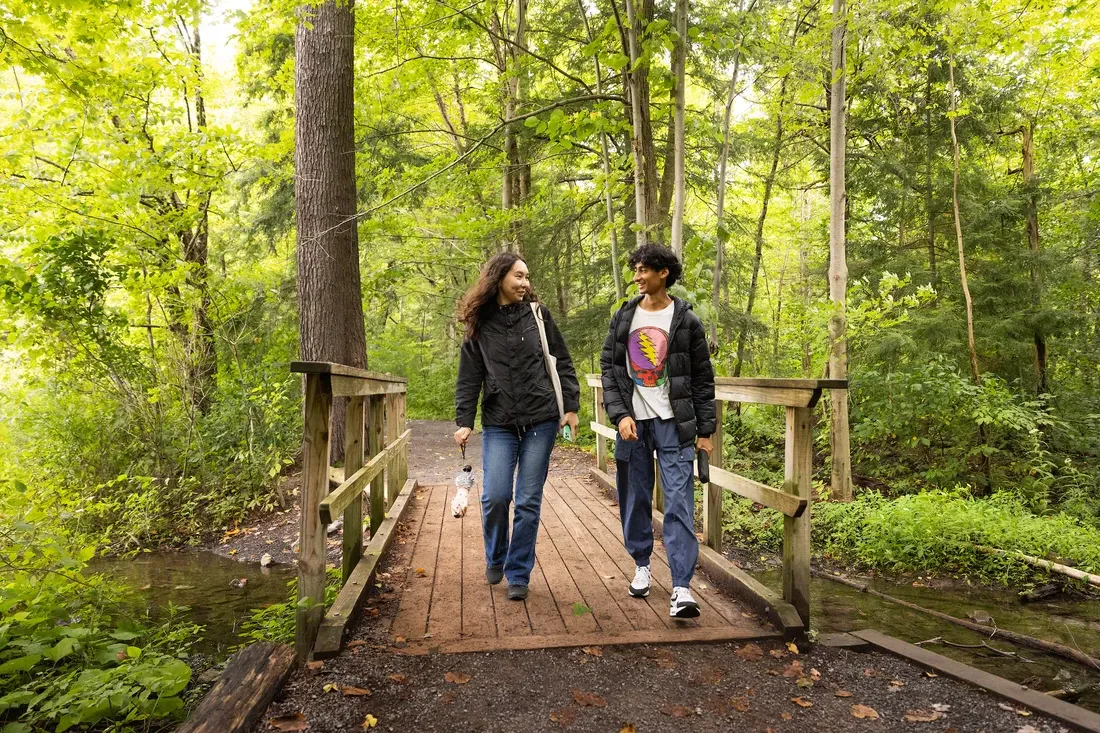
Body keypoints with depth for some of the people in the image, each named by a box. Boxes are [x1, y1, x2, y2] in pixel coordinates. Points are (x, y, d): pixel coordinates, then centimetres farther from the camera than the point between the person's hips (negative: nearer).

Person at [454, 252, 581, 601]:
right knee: (496, 496, -7)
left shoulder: (538, 314, 5)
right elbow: (469, 379, 6)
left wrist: (571, 406, 1)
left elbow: (563, 364, 8)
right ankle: (495, 558, 24)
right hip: (498, 424, 0)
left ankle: (518, 574, 17)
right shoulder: (479, 324, 5)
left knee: (529, 501, 2)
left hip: (541, 421, 0)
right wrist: (464, 422, -2)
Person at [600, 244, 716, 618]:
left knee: (679, 504, -6)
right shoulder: (623, 317, 7)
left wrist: (705, 430, 0)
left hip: (673, 424, -2)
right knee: (635, 500, 10)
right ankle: (641, 565, 29)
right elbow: (609, 368, 5)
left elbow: (703, 379, 3)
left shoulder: (686, 321, 0)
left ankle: (681, 588, -5)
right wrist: (620, 414, -8)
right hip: (632, 422, 3)